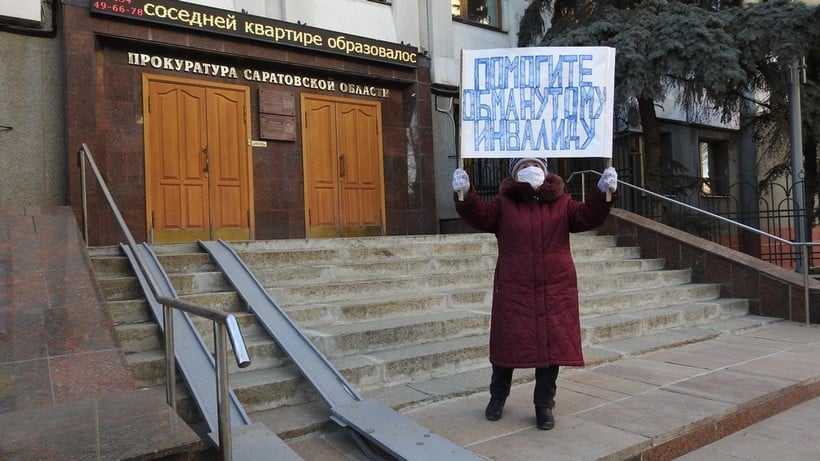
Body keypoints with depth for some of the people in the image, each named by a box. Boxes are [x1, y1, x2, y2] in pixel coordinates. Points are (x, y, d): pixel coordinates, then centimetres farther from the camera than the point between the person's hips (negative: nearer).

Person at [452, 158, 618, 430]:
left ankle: (544, 405, 24)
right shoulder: (504, 203, 1)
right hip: (513, 290, -1)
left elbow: (587, 217, -5)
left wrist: (603, 193, -22)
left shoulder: (561, 203, 6)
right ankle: (498, 397, 33)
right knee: (507, 343, 9)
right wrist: (465, 195, -33)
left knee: (551, 345, 6)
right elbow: (480, 216, -14)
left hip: (554, 290, 1)